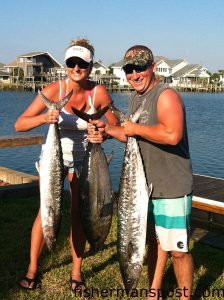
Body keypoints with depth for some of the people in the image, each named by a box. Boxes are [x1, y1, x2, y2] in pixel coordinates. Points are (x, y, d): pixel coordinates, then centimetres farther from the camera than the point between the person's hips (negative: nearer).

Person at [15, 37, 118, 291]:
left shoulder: (99, 92, -18)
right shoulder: (54, 89, -20)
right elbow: (19, 124, -22)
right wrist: (43, 118, -40)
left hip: (83, 158, 1)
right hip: (55, 154, -1)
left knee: (79, 214, 6)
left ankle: (76, 273, 20)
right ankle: (32, 268, 19)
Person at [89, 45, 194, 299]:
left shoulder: (166, 95, -17)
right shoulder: (134, 98, 11)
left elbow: (172, 135, -33)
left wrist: (135, 128, -21)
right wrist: (107, 129, 7)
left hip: (172, 188, -8)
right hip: (146, 185, 8)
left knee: (177, 249, 1)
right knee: (154, 242, 20)